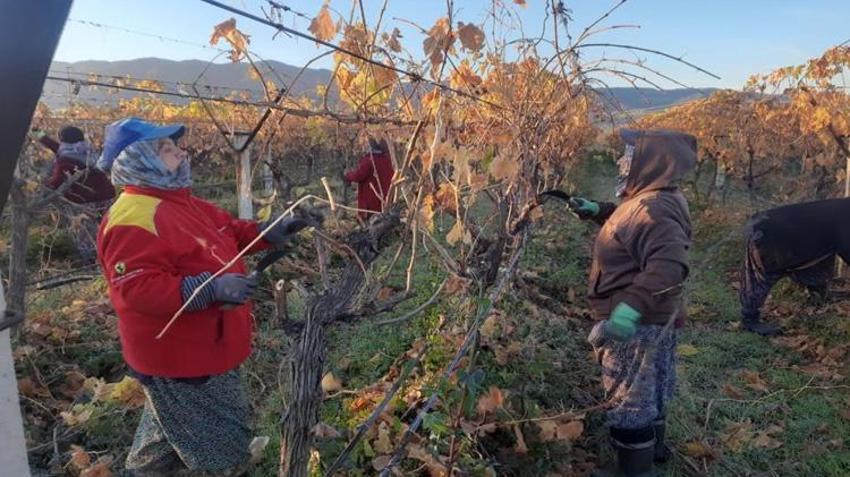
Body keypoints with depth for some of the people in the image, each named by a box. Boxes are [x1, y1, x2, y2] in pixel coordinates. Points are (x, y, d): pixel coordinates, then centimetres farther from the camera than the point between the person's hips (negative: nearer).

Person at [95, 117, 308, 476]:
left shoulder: (180, 202, 9)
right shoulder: (134, 219, -25)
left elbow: (228, 231, 20)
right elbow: (137, 289, -33)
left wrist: (268, 233, 4)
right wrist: (211, 288, -38)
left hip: (204, 348, 11)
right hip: (179, 359, -10)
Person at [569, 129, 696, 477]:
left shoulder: (654, 208, -29)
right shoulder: (653, 200, 5)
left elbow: (669, 263, -42)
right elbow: (629, 223, 27)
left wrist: (632, 305, -50)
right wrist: (597, 211, 17)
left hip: (637, 323, -11)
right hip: (652, 318, 11)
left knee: (629, 397, 4)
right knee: (647, 388, 28)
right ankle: (653, 447, 49)